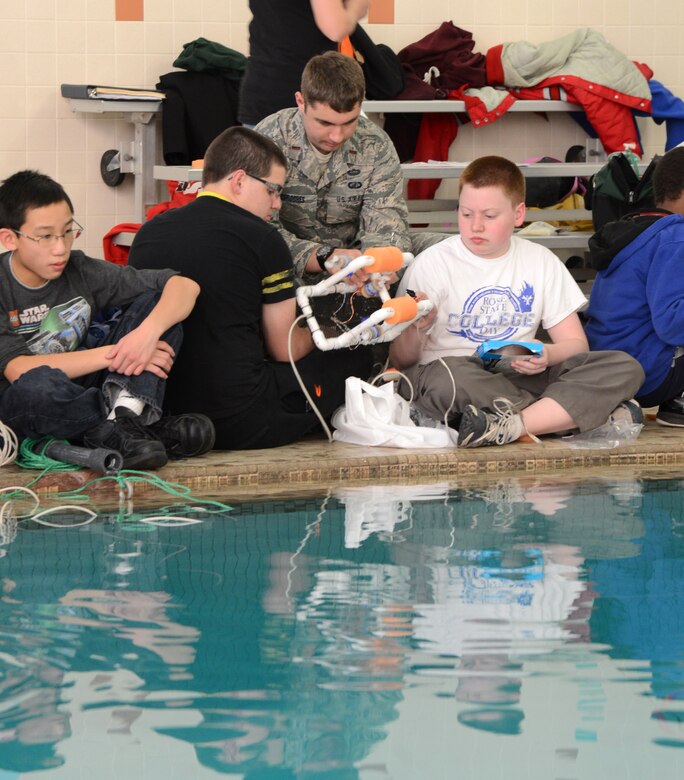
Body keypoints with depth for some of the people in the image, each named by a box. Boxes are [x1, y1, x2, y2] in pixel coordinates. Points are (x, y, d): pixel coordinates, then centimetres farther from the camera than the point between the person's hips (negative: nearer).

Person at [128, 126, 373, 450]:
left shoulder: (148, 233, 8)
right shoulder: (261, 238, -8)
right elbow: (286, 349, -1)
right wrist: (316, 335, 23)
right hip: (242, 423, -7)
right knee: (356, 357, 11)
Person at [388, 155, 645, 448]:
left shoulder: (541, 262, 12)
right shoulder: (432, 263, 2)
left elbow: (575, 344, 12)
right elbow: (401, 360, -1)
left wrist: (546, 356, -12)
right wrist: (416, 331, -24)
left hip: (523, 376, 4)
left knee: (625, 368, -17)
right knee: (445, 377, -41)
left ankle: (510, 425, -32)